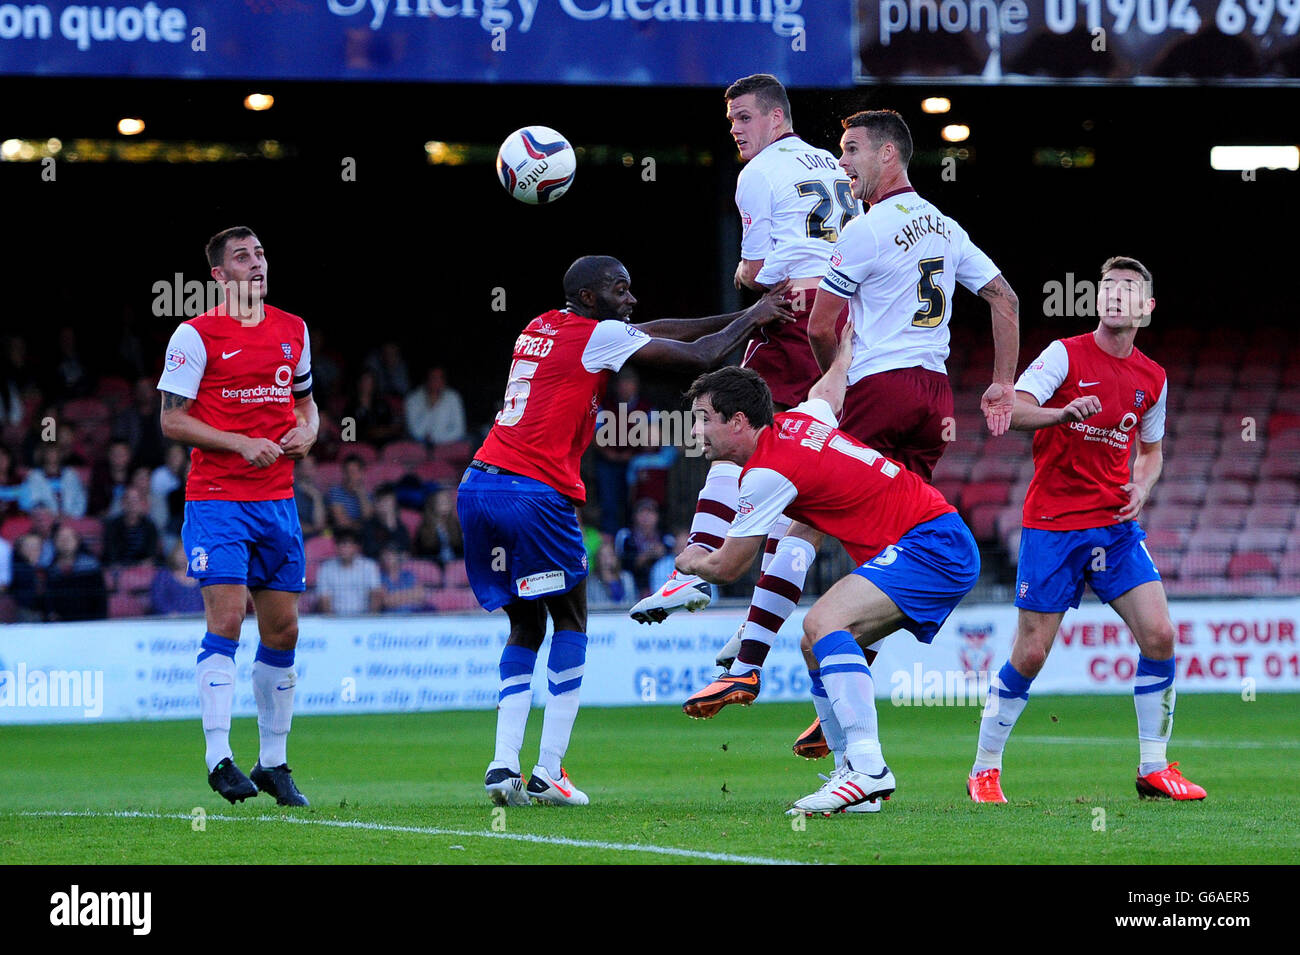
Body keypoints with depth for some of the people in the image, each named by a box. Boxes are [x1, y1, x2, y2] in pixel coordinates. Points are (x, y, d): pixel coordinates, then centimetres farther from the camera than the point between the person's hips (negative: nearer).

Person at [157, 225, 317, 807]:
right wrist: (243, 444, -16)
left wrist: (306, 433, 1)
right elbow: (172, 421, -6)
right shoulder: (196, 335, -5)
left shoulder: (293, 331, 12)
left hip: (278, 501, 5)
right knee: (226, 620, -15)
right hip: (217, 500, -5)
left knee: (282, 630, 6)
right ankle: (219, 759, -13)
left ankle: (273, 763, 15)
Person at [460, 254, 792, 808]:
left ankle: (504, 763, 1)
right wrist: (752, 318, 18)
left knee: (525, 627, 16)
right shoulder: (600, 336, -3)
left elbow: (650, 331, 27)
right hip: (535, 492, -7)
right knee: (570, 622, 8)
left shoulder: (542, 328, 21)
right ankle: (549, 771, 1)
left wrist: (737, 318, 27)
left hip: (478, 486, 7)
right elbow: (699, 357, 1)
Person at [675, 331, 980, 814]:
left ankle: (867, 766, -35)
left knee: (824, 621, -27)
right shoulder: (796, 420, 10)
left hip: (933, 543, -11)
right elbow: (833, 383, 33)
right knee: (815, 644, 11)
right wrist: (848, 337, 52)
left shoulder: (767, 473, -14)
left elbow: (727, 568, -2)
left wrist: (689, 560, 19)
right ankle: (851, 771, 8)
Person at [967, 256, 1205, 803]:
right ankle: (984, 770, 11)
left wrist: (1141, 486, 2)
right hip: (1052, 524, -4)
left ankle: (1153, 769, 0)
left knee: (1158, 634, -11)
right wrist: (1065, 412, -35)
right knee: (1031, 653, -6)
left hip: (1115, 523, 4)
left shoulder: (1152, 379, 9)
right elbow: (1011, 411, -16)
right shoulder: (1065, 354, -5)